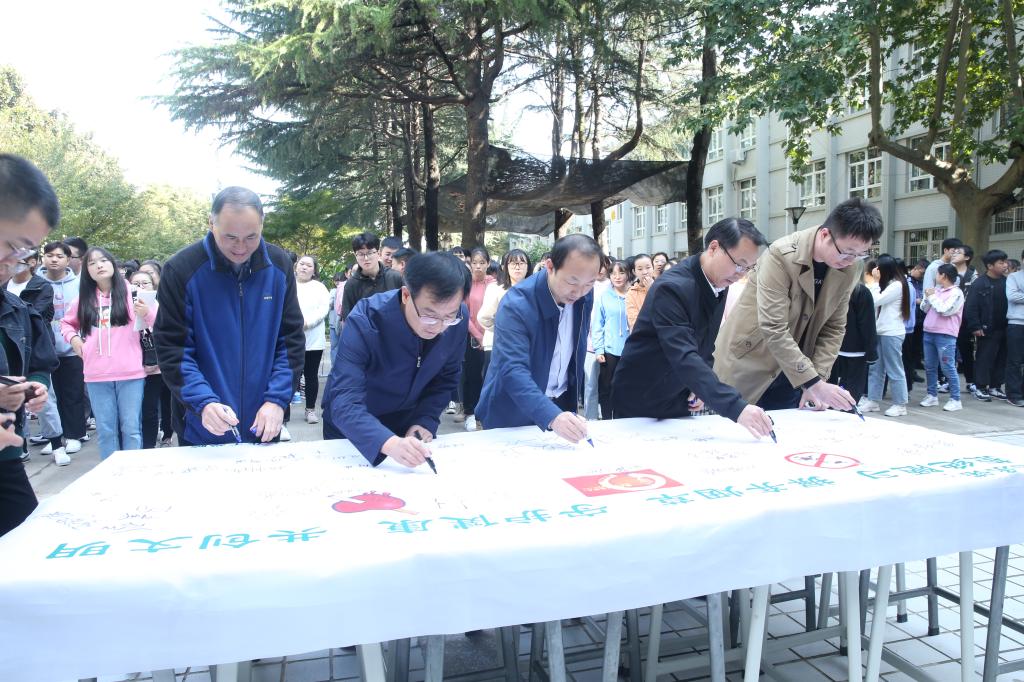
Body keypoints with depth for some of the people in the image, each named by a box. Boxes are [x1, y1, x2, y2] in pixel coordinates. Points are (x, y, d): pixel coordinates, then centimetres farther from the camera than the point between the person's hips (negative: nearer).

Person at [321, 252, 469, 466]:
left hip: (409, 423, 3)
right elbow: (344, 402, -41)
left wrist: (426, 421, -17)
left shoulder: (458, 320, -21)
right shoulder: (365, 321, -34)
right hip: (352, 430, -3)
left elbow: (447, 377, -4)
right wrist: (389, 444, -56)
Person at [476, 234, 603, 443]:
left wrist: (576, 395, 9)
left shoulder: (584, 296, -8)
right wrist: (552, 417, -48)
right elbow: (513, 370, -37)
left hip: (562, 405, 5)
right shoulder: (516, 304, -27)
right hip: (514, 414, -5)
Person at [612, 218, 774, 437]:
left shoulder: (719, 286, 1)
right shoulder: (672, 288, -27)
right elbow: (684, 357, -37)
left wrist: (700, 388, -1)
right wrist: (736, 408, -43)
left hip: (679, 402, 7)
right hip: (640, 404, -7)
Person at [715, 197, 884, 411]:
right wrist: (815, 384, -29)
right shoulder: (781, 255, -23)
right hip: (748, 366, -5)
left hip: (793, 375, 5)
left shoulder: (849, 271, -4)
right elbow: (773, 329, -28)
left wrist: (818, 377, -12)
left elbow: (834, 328, 3)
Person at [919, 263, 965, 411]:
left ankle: (955, 399, 0)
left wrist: (932, 297, -7)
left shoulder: (956, 293, -7)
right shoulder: (936, 290, 12)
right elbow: (924, 308, 14)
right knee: (930, 367, 12)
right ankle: (932, 395, 22)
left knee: (948, 368, -6)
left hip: (946, 335, -7)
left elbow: (945, 310, -17)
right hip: (929, 332, 7)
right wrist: (927, 297, -3)